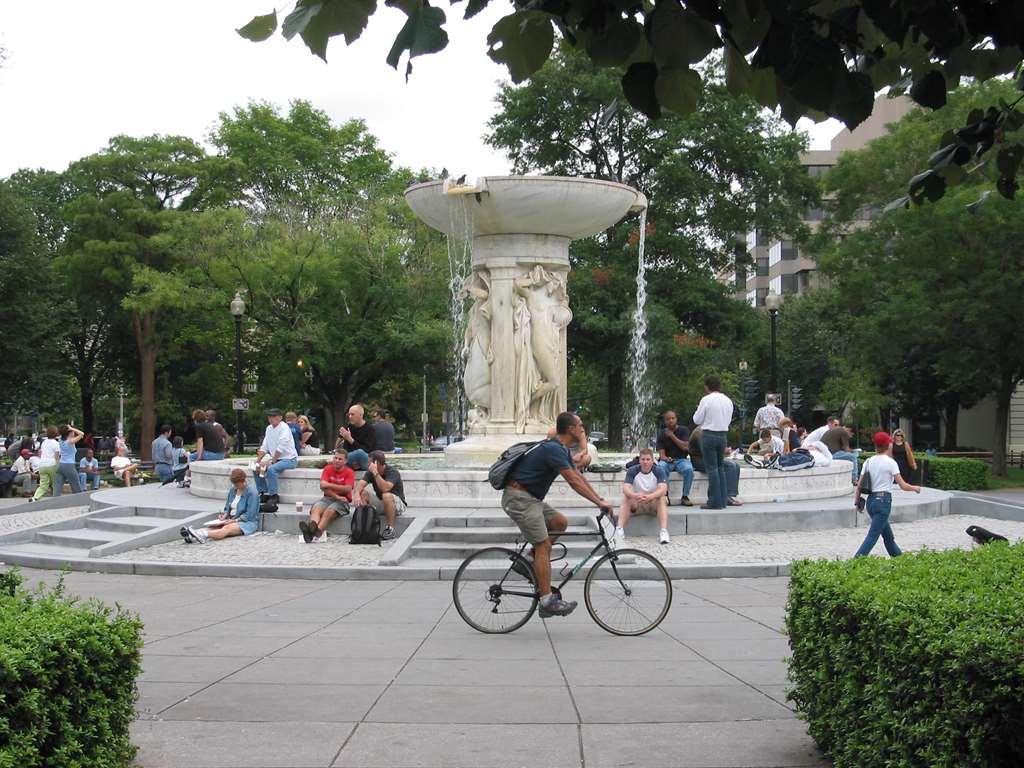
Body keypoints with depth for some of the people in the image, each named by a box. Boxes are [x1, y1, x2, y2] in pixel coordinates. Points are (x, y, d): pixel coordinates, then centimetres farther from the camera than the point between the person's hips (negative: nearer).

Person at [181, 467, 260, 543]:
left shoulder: (252, 493, -11)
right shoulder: (233, 490, 12)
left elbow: (249, 515, -16)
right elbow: (227, 507, 19)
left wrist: (235, 520, -22)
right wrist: (224, 515, -2)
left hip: (247, 522, -7)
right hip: (232, 520, 7)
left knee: (228, 528, -36)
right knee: (215, 527, -25)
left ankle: (203, 535, -62)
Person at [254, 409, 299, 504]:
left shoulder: (284, 428, -14)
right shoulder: (269, 428, 10)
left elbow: (281, 448, -21)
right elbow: (264, 447, 13)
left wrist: (272, 461, -21)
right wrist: (258, 460, 1)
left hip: (289, 459, -8)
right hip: (276, 459, 8)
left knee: (271, 469, -31)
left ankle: (274, 495, -22)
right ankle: (263, 492, 4)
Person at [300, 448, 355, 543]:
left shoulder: (349, 472, 3)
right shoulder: (328, 469, 11)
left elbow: (347, 489, -12)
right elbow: (322, 486, -2)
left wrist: (329, 485, -10)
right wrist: (336, 496, -13)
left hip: (342, 501, -3)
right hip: (327, 498, 3)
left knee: (329, 511, -34)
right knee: (316, 508, -29)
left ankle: (317, 531, -58)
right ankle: (312, 527, -61)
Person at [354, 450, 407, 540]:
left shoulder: (392, 472, -21)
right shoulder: (370, 472, -2)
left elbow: (385, 488, -38)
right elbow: (360, 485, -16)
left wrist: (375, 473, -37)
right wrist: (357, 495, -37)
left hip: (397, 503, -6)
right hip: (380, 504, 6)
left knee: (386, 496, -38)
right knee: (363, 493, -14)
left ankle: (390, 529, -29)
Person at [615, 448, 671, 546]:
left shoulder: (659, 471, -11)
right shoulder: (632, 471, -8)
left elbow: (663, 489, -26)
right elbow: (626, 488, -21)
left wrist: (649, 497, -46)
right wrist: (635, 496, -45)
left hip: (654, 504, -1)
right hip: (637, 505, 1)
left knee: (662, 499, -31)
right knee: (626, 498, -27)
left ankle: (664, 532, -41)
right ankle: (619, 530, -36)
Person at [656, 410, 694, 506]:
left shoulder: (683, 430, 2)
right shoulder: (662, 435, 6)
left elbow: (685, 447, -12)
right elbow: (661, 454, -2)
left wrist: (672, 436, -11)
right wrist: (666, 458, -26)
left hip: (681, 459, -1)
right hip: (667, 460, 1)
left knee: (689, 469, -35)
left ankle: (685, 497, -19)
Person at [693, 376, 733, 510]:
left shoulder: (706, 400, -10)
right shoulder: (728, 401, 9)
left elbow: (697, 420, -5)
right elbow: (728, 420, 16)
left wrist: (698, 409, 11)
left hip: (709, 435, -6)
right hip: (723, 435, 6)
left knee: (712, 468, -5)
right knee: (720, 467, 14)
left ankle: (715, 502, -6)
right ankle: (722, 500, 15)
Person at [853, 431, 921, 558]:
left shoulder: (869, 461, 7)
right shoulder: (890, 462, -9)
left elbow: (859, 485, 4)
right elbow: (903, 486, -5)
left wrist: (856, 501, 9)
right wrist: (915, 488, 12)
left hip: (871, 500, 7)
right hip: (884, 501, -7)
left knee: (888, 536, 20)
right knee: (872, 537, -9)